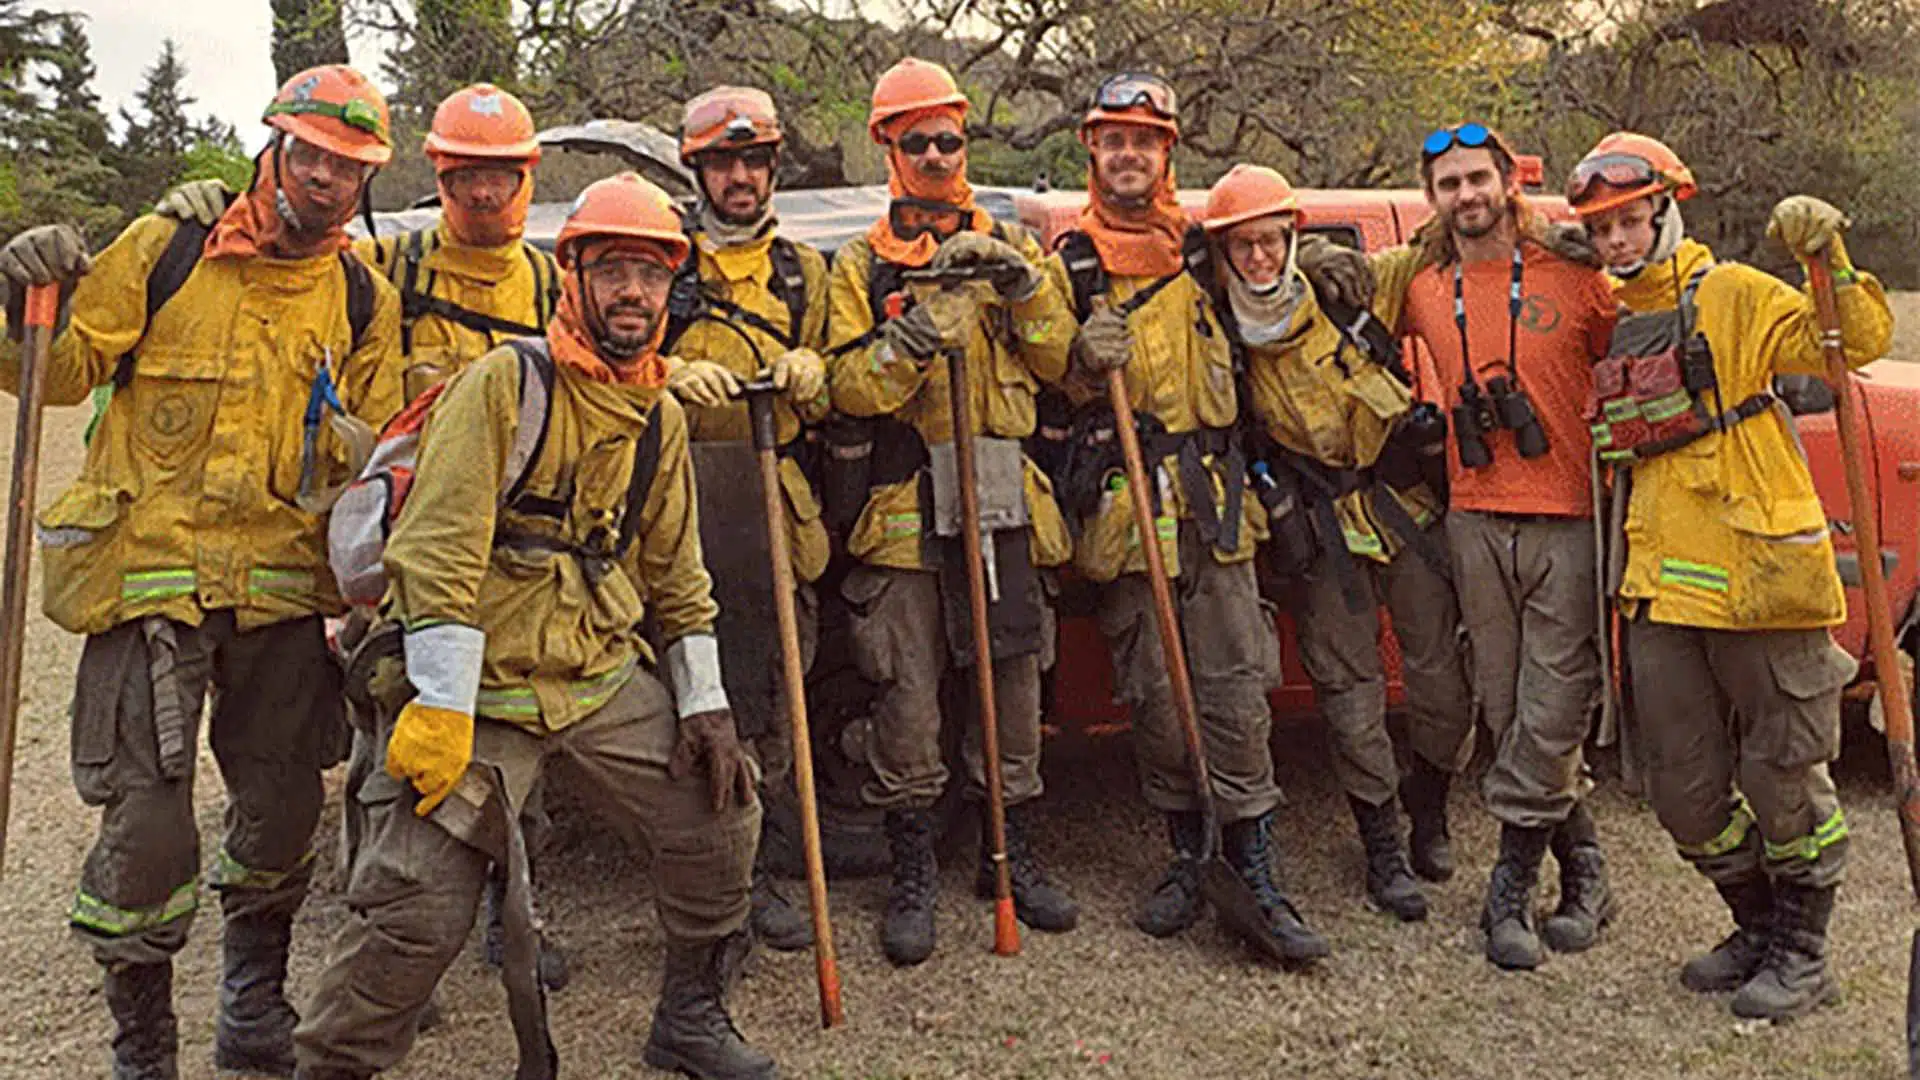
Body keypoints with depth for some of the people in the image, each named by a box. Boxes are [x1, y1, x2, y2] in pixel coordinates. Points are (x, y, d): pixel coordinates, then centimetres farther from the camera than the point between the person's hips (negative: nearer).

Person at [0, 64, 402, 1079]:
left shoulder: (364, 301, 8)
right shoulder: (165, 250, 0)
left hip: (282, 587, 3)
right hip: (149, 572, -3)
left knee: (282, 818, 12)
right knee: (147, 829, -5)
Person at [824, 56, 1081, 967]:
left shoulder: (1005, 247, 15)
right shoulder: (862, 265, 7)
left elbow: (1058, 361, 6)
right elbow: (851, 387, -5)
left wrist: (1021, 285, -9)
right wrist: (917, 331, -19)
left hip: (1004, 498, 3)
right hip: (904, 505, -2)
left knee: (1013, 682, 9)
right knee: (908, 695, -1)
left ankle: (1011, 855, 24)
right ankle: (912, 874, 14)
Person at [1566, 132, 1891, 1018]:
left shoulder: (1732, 295, -3)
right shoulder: (1607, 316, 13)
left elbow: (1856, 344, -12)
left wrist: (1827, 261, -24)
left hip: (1758, 574, -6)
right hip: (1662, 587, 6)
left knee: (1782, 774, 6)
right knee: (1685, 789, 12)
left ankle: (1803, 956, 23)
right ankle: (1758, 929, 33)